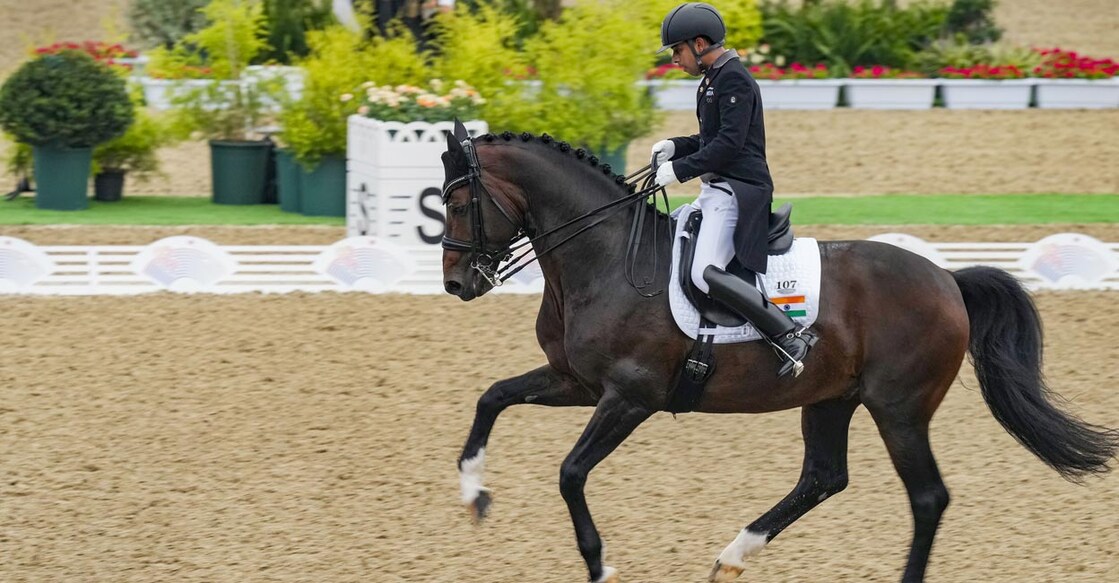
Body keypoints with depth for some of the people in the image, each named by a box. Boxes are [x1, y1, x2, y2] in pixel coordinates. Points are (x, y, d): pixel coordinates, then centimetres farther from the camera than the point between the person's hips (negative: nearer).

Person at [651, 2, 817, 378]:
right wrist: (675, 147, 12)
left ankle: (790, 336, -26)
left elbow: (729, 143, -22)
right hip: (716, 190, 11)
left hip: (737, 191, -11)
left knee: (705, 273, -27)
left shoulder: (733, 79, -13)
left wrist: (680, 170, -21)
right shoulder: (714, 80, 18)